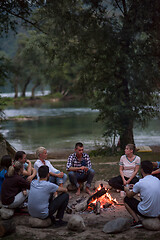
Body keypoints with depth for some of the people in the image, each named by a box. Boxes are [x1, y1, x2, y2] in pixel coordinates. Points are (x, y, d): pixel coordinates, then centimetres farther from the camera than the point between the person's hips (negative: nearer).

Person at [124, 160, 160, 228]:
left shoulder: (140, 183, -14)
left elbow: (129, 195, 3)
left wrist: (126, 190, 26)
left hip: (146, 213, -6)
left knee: (126, 199, 13)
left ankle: (137, 221, 0)